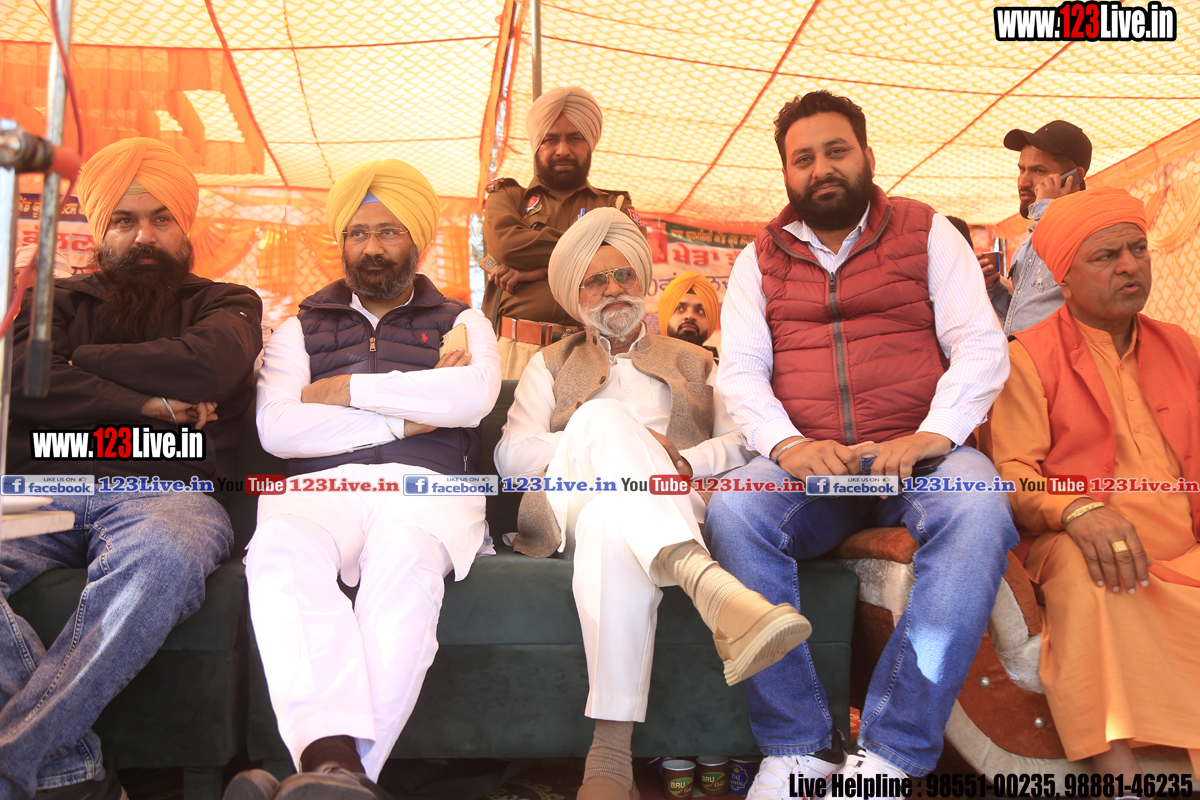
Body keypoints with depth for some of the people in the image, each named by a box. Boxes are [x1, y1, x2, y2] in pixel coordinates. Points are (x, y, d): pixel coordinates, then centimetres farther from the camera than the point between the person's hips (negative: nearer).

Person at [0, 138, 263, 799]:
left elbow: (206, 367, -5)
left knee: (162, 558, -39)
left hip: (165, 492, -2)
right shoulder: (62, 300, 26)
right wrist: (151, 404, -3)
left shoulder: (223, 305, 19)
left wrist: (77, 361, 5)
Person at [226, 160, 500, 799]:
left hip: (426, 488, -1)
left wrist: (345, 390, 3)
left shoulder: (461, 323, 24)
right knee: (280, 552, -35)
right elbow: (276, 429, 7)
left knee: (406, 564, -37)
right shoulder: (301, 328, 27)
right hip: (321, 486, 1)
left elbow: (473, 397, -2)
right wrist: (408, 416, 2)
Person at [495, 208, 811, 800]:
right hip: (579, 503, 0)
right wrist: (591, 446, -8)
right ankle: (711, 588, -63)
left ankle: (611, 752, -53)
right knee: (605, 417, -38)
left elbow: (742, 442, 12)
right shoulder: (551, 366, 29)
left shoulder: (696, 364, 30)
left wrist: (683, 461, -11)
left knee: (613, 528, -41)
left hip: (675, 509, 1)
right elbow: (510, 452, 11)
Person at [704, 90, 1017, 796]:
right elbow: (739, 370, 7)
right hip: (805, 462, 1)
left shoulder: (927, 233, 14)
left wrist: (934, 434, -16)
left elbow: (982, 345, 3)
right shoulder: (761, 258, 18)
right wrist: (787, 444, -15)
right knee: (733, 512, -30)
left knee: (979, 512, -33)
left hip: (918, 454, 0)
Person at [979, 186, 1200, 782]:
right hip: (1082, 552, -4)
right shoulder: (1028, 357, 6)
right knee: (1084, 573, -36)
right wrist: (1076, 511, -25)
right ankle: (1112, 762, -34)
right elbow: (1011, 470, -5)